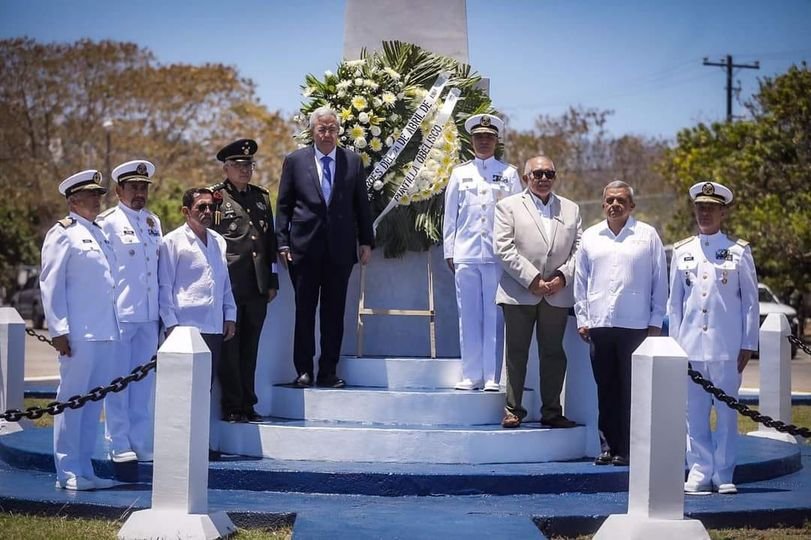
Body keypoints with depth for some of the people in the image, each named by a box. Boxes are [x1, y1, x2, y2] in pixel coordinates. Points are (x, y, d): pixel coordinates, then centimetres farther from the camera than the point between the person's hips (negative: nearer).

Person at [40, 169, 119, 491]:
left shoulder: (100, 233, 19)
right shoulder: (63, 233, -3)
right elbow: (50, 283, -8)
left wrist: (113, 326, 15)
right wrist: (58, 330, -14)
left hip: (105, 332, 8)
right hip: (78, 332, -8)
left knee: (95, 401, 10)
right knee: (72, 399, -3)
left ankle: (84, 470, 17)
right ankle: (68, 473, 2)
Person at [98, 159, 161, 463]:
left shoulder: (154, 223, 14)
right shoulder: (108, 222, -4)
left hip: (149, 314, 6)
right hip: (119, 313, -6)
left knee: (144, 381, 8)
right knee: (118, 380, -1)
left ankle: (141, 443, 15)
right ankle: (119, 444, 5)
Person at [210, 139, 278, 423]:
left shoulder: (261, 197, 17)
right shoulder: (215, 197, -1)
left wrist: (272, 282, 15)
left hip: (257, 287, 5)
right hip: (228, 284, -5)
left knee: (249, 349, 9)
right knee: (229, 348, -1)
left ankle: (248, 405, 15)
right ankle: (232, 407, 4)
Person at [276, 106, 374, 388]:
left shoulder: (353, 161, 8)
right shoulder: (295, 161, 5)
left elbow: (361, 205, 11)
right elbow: (283, 206, 6)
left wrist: (366, 241, 7)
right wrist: (283, 243, -2)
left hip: (340, 248, 1)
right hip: (305, 247, -1)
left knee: (334, 312, 4)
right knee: (304, 312, 1)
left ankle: (328, 372, 9)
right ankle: (303, 371, 6)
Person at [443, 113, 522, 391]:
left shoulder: (509, 173, 9)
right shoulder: (460, 173, 13)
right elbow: (450, 215, 13)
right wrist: (449, 251, 7)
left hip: (498, 254, -2)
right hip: (466, 254, 2)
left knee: (494, 317, -2)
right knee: (468, 316, 2)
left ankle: (492, 377, 1)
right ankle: (471, 375, 8)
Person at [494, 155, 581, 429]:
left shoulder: (570, 209, 15)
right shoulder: (509, 206, 4)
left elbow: (578, 248, 10)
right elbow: (504, 249, -6)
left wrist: (562, 276, -7)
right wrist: (532, 280, -13)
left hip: (557, 293, 3)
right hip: (519, 293, -3)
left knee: (553, 353, 6)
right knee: (516, 353, 1)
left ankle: (552, 411, 13)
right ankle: (513, 410, 8)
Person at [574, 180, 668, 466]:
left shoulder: (647, 235, 5)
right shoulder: (590, 237, 12)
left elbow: (659, 282, 5)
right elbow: (580, 281, 15)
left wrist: (656, 322, 1)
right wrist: (582, 319, 9)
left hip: (636, 326, -3)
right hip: (599, 325, 3)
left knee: (632, 389, -4)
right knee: (606, 387, 6)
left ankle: (627, 448, 0)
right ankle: (608, 445, 12)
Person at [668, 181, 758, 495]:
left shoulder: (739, 252, 3)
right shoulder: (682, 252, 10)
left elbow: (750, 302, 4)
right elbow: (674, 302, 12)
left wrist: (748, 345, 0)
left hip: (727, 348, -2)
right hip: (691, 347, 2)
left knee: (726, 413, 2)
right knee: (695, 415, 3)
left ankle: (724, 476, 8)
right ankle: (700, 474, 8)